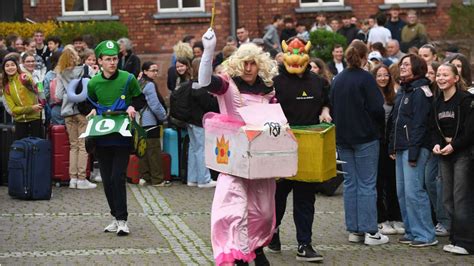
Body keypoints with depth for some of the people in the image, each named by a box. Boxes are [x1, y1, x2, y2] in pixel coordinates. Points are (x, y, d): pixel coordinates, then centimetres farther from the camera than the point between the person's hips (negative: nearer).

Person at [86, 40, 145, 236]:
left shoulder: (128, 79, -5)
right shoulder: (93, 83, 2)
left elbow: (141, 99, 9)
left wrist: (133, 106, -11)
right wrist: (93, 110, -1)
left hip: (122, 137, -4)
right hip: (102, 137, 4)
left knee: (118, 177, -11)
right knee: (107, 179, 8)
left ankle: (122, 219, -5)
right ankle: (116, 217, 21)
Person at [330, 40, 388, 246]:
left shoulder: (337, 80, 7)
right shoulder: (365, 78, -12)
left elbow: (332, 107, 12)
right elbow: (377, 108, -13)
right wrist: (379, 124, 6)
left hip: (342, 138, 6)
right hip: (365, 138, -6)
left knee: (350, 183, 10)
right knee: (367, 184, -2)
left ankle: (354, 230, 12)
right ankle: (370, 232, -3)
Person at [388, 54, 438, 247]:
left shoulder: (420, 91, -10)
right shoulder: (402, 90, 18)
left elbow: (419, 124, -16)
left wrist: (414, 151, -20)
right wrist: (392, 147, 17)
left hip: (414, 146, -9)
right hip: (401, 147, 9)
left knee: (413, 191, -11)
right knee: (402, 191, 9)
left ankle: (426, 235, -6)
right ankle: (411, 232, 16)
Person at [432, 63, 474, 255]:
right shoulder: (437, 103, 12)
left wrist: (454, 145, -17)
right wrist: (437, 144, -2)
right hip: (445, 154, 7)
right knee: (448, 199, 7)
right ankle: (456, 239, 15)